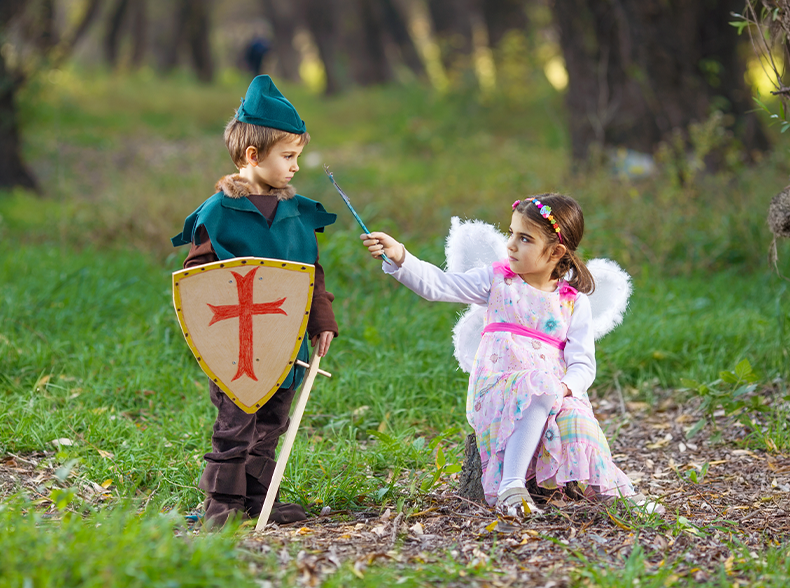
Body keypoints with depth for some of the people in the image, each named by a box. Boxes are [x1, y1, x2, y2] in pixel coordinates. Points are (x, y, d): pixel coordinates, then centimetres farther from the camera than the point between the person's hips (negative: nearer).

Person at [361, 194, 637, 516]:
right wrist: (399, 257, -11)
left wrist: (567, 387, -19)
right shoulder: (497, 280, 11)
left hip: (558, 395, 1)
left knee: (576, 418, -35)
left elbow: (582, 363, 3)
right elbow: (437, 285, 3)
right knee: (541, 385, -36)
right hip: (496, 391, 0)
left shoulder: (574, 302, 9)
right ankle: (510, 484, -37)